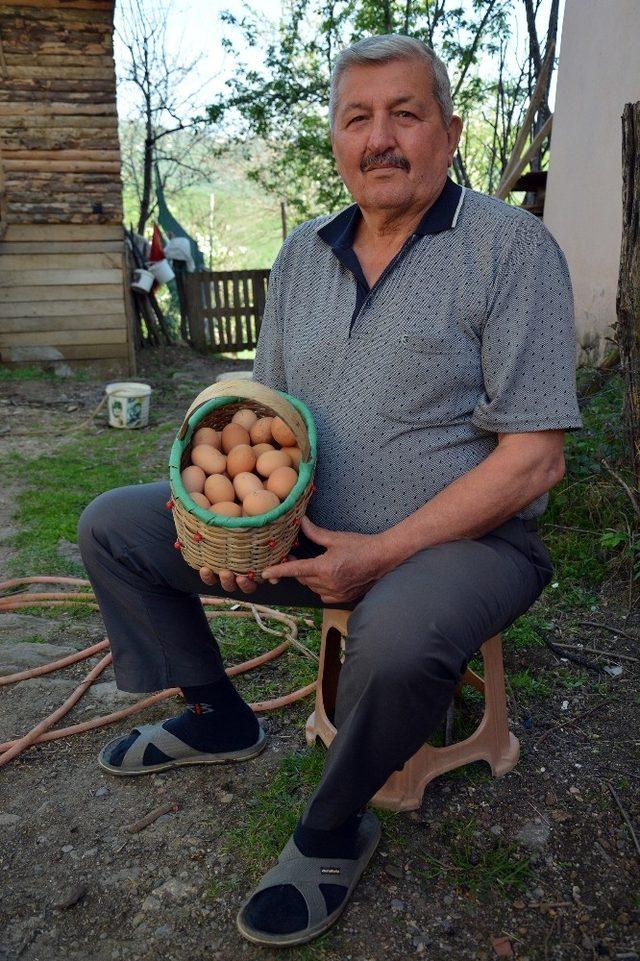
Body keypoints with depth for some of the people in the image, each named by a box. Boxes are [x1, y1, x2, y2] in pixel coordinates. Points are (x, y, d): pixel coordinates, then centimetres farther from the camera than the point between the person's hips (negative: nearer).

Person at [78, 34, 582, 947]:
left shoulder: (512, 245, -11)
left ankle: (335, 827, -5)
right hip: (306, 531, 6)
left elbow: (533, 459, -17)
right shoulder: (301, 253, 8)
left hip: (460, 539, -5)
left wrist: (381, 553, -21)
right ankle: (218, 716, 17)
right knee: (113, 525, 2)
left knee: (399, 633, -39)